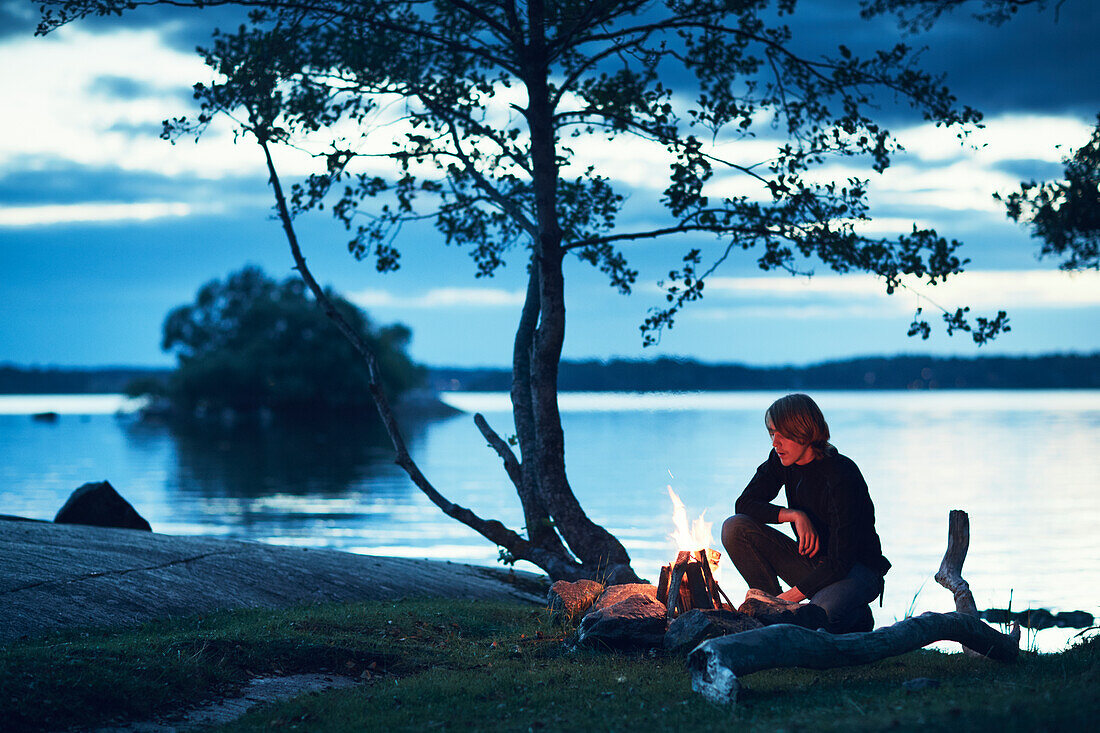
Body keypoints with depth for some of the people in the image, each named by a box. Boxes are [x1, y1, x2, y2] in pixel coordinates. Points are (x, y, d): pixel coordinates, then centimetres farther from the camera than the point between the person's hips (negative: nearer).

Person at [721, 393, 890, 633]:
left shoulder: (841, 475, -25)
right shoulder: (781, 461, -4)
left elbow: (841, 561, -28)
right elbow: (744, 504, -4)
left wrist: (789, 597, -31)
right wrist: (794, 514, -20)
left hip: (858, 569, -7)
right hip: (811, 563, 7)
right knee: (735, 528, -13)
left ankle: (858, 617, -3)